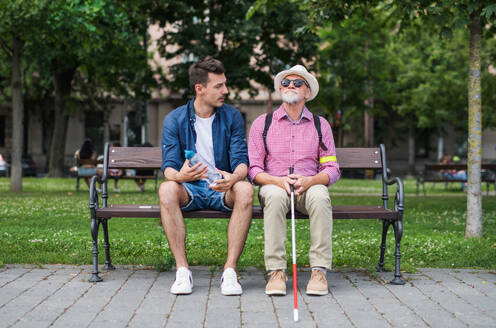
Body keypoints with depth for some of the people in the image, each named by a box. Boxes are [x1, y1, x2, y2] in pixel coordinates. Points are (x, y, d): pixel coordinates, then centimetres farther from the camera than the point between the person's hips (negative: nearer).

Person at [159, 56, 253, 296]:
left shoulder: (232, 117, 2)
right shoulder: (174, 120, -2)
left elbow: (241, 159, -6)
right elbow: (169, 165, -9)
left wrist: (234, 177, -32)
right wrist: (178, 175, -36)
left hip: (221, 190, 1)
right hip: (189, 189, 0)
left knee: (245, 189, -33)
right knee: (167, 189, -34)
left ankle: (230, 270, -30)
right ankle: (182, 270, -28)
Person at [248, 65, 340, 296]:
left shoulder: (320, 125, 12)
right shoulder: (262, 124, 10)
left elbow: (332, 170, 7)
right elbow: (253, 169, 3)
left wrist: (310, 180, -15)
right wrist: (277, 181, -17)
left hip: (309, 187, 1)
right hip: (274, 185, -1)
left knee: (320, 196, -35)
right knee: (275, 195, -37)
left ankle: (319, 270, -31)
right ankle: (276, 271, -34)